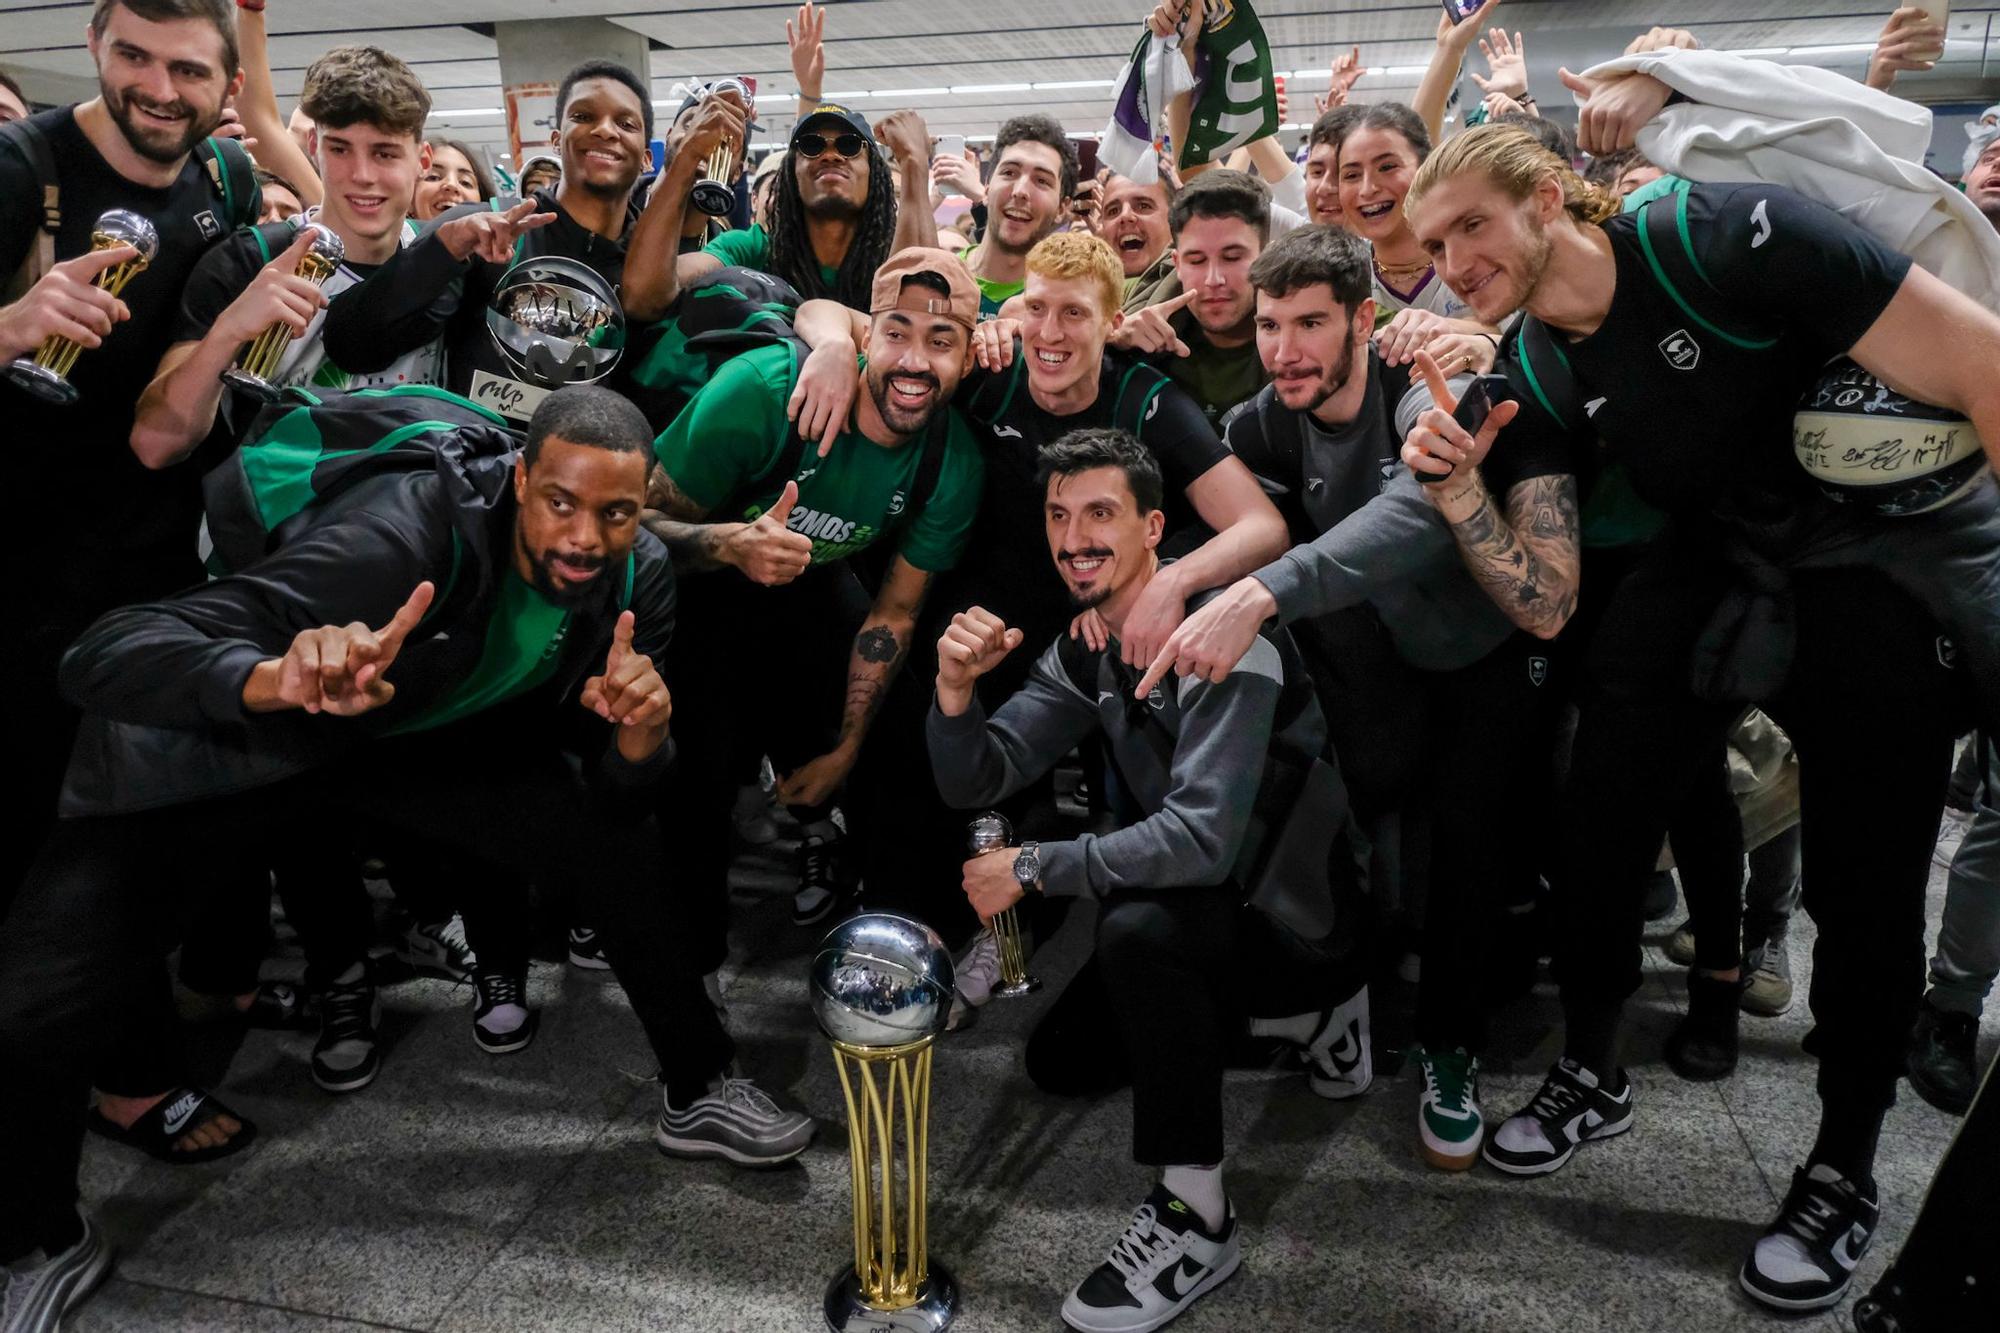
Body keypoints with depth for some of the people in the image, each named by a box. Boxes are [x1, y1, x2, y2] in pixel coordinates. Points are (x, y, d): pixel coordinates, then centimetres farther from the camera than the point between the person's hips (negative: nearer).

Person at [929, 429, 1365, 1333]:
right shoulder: (1080, 652, -2)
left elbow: (1203, 840, -36)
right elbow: (974, 784, -5)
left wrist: (1031, 868, -27)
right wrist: (955, 688, -25)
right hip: (1208, 888, 9)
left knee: (1136, 926, -35)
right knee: (1061, 1060, 12)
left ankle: (1196, 1216, -16)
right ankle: (1300, 1002, 22)